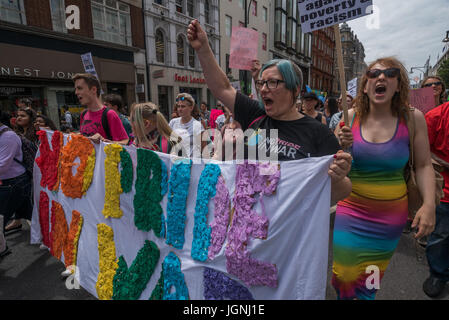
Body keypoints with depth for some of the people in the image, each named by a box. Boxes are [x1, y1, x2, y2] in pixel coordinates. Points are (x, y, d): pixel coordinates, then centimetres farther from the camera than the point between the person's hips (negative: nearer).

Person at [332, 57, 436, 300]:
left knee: (368, 284, 14)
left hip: (391, 213, 0)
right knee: (345, 277, 6)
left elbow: (423, 166, 0)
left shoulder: (413, 119, -5)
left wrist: (429, 205, -10)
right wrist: (341, 147, -18)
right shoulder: (351, 117, -4)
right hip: (352, 209, 0)